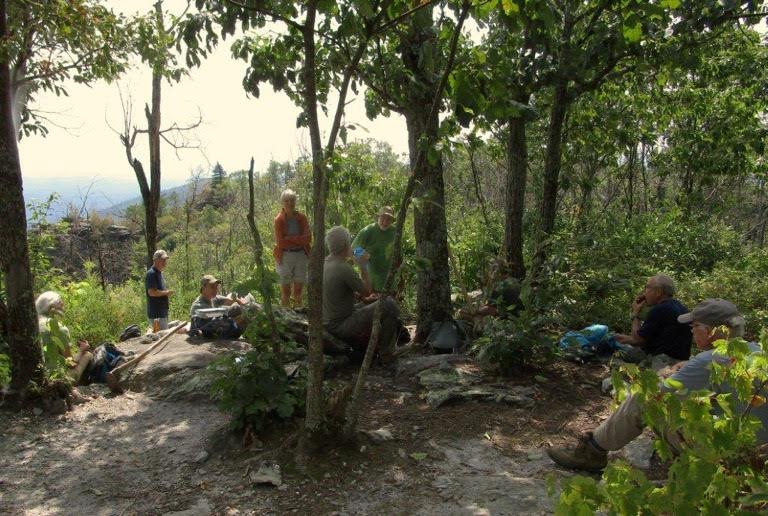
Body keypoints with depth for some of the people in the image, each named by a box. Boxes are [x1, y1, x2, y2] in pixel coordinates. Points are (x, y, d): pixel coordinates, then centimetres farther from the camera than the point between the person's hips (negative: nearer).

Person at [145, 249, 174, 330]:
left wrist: (167, 293, 10)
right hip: (156, 314, -10)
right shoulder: (151, 274, -14)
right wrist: (166, 292, -13)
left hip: (162, 312, 10)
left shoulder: (159, 273, 16)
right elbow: (152, 292, -23)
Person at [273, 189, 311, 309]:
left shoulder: (302, 218, 3)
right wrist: (299, 240, -10)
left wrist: (290, 238, -14)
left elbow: (308, 238, -6)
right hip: (285, 256, -3)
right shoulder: (279, 220, -6)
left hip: (301, 255, 3)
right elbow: (280, 242, -12)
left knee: (299, 289, 8)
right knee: (285, 289, 1)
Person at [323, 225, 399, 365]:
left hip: (328, 322, 10)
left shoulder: (325, 262, 3)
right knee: (389, 305, -12)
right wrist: (363, 265, -6)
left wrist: (364, 299, 12)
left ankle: (361, 344, 21)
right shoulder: (344, 269, -26)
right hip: (342, 326, -9)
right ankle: (386, 354, 0)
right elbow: (367, 291, -12)